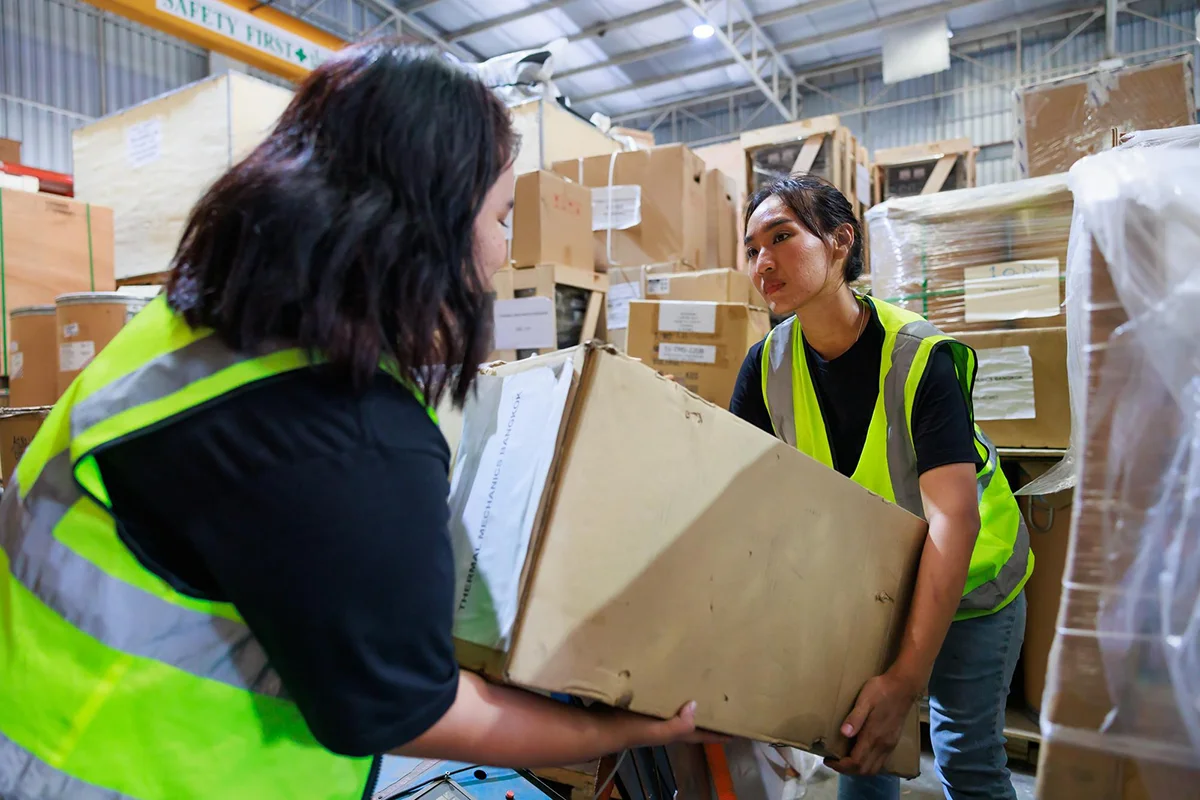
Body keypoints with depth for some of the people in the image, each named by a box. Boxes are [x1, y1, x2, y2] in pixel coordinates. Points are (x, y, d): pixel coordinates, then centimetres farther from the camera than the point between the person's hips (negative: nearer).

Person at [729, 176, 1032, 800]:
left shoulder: (924, 358, -29)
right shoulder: (767, 365, -15)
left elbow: (953, 520, -36)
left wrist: (908, 676, -42)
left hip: (965, 586, -3)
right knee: (860, 744, 15)